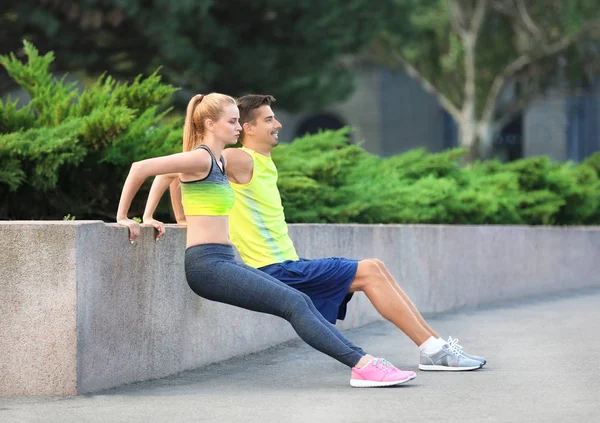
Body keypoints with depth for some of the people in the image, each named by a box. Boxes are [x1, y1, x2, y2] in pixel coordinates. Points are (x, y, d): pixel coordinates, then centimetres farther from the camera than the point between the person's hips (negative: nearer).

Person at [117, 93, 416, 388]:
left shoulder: (219, 162, 18)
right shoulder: (201, 158, -10)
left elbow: (165, 174, 32)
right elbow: (141, 167, -17)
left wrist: (149, 218, 23)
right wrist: (122, 217, -11)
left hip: (224, 261, 9)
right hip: (206, 264, -9)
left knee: (301, 302, 0)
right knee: (293, 303, -15)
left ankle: (362, 363, -6)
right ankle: (362, 364, -19)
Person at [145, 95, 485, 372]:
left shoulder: (265, 163, 17)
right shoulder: (241, 160, -11)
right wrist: (182, 219, -10)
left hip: (288, 265, 9)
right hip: (274, 271, -9)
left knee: (374, 269, 5)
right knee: (369, 271, -12)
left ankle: (435, 343, 2)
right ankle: (432, 350, -11)